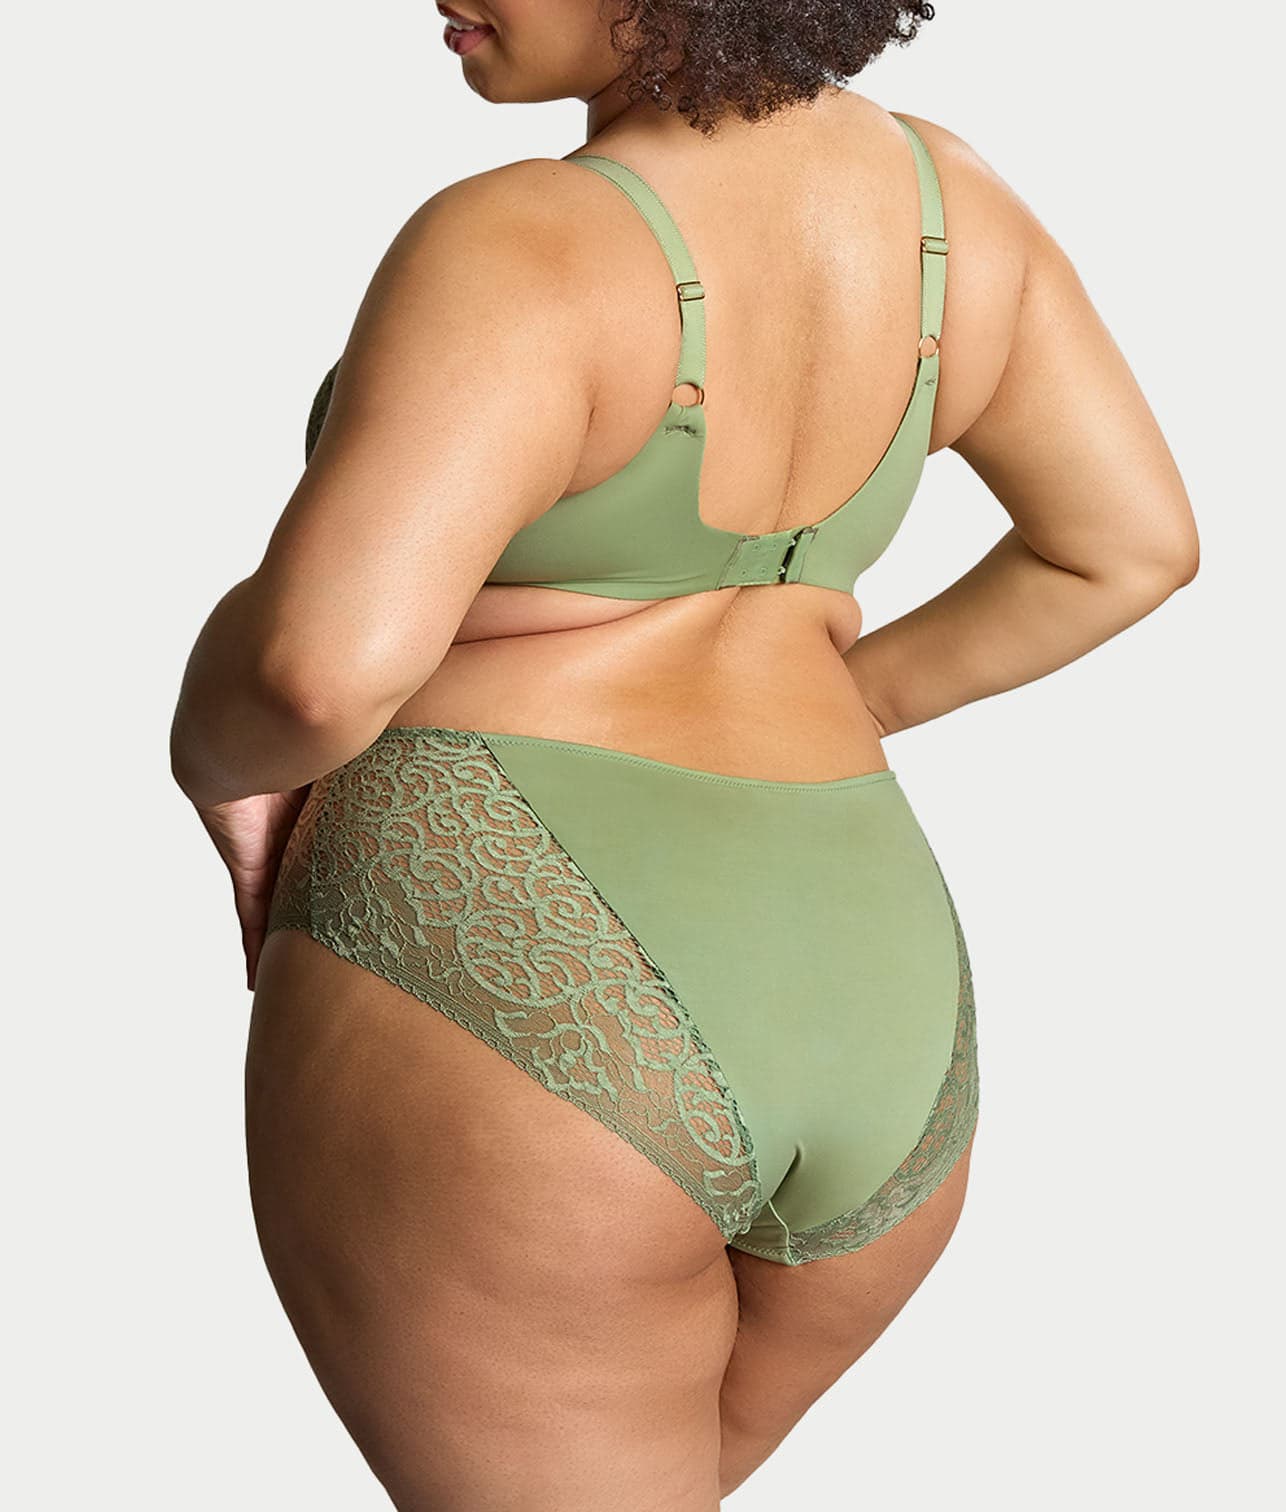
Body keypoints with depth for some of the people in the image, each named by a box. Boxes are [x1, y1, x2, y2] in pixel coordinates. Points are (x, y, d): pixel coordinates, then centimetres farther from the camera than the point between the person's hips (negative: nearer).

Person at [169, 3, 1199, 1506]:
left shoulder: (525, 259, -14)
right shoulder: (940, 194, 7)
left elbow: (323, 662, -27)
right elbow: (1135, 540, 16)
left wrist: (222, 740, -4)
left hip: (497, 1018, -7)